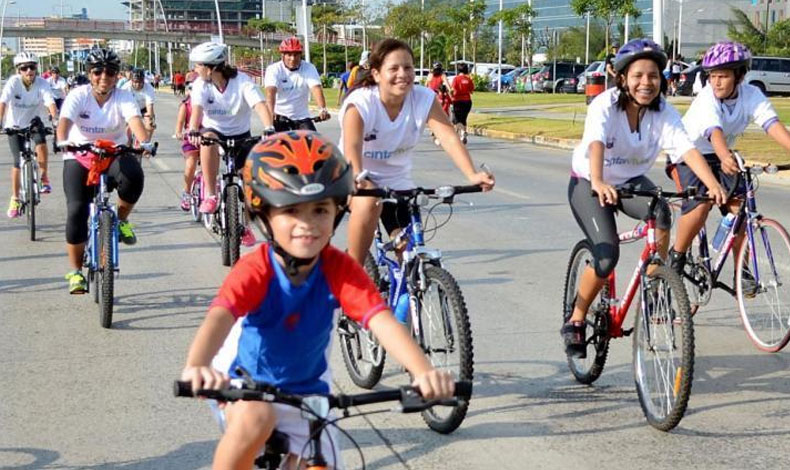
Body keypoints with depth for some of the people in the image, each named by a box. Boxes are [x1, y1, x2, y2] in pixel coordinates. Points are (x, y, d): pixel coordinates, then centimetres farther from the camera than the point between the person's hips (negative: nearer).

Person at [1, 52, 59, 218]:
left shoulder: (42, 83, -20)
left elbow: (50, 103, -31)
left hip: (33, 121, 1)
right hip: (15, 124, 0)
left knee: (41, 143, -31)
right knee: (18, 161, -6)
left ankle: (44, 177, -9)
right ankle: (15, 199, 10)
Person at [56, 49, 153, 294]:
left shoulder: (123, 97, -10)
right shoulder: (78, 96, -11)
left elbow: (135, 120, -28)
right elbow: (64, 121, -28)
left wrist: (144, 142, -49)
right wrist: (63, 142, -50)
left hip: (114, 154, 0)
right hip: (80, 157, 0)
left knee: (133, 176, -34)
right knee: (76, 210, -14)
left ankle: (121, 220, -4)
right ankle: (75, 271, 1)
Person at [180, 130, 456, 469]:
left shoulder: (339, 270, -19)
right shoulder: (256, 270, -26)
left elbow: (382, 320, -32)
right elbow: (219, 316, -44)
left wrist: (424, 372, -50)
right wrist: (196, 366, -66)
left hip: (305, 391, 4)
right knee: (255, 419, -35)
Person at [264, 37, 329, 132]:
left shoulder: (309, 68, -7)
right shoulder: (274, 69, -12)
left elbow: (316, 89, -22)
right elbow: (270, 91, -27)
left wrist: (323, 109, -41)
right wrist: (271, 112, -47)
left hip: (301, 117, 2)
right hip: (280, 116, -2)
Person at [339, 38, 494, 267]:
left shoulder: (424, 99, -16)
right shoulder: (360, 103, -24)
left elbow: (449, 138, -28)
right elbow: (352, 147, -40)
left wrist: (472, 175, -45)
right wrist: (358, 179, -61)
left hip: (396, 179, 4)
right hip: (359, 177, -4)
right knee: (368, 202, -36)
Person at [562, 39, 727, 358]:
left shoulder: (663, 112, -15)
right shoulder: (605, 105, -26)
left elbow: (687, 149, -29)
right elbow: (596, 144, -43)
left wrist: (713, 185, -46)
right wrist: (598, 183, -63)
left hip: (632, 181, 3)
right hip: (588, 183, -3)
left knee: (661, 212, -30)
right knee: (607, 255, -21)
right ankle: (575, 322, -1)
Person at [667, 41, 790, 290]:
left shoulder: (752, 95, -16)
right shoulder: (706, 99, -28)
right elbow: (714, 131, -47)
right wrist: (725, 157, -67)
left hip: (719, 157, 4)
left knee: (738, 207, -13)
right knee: (701, 203, -27)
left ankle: (741, 269, 1)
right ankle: (676, 256, -6)